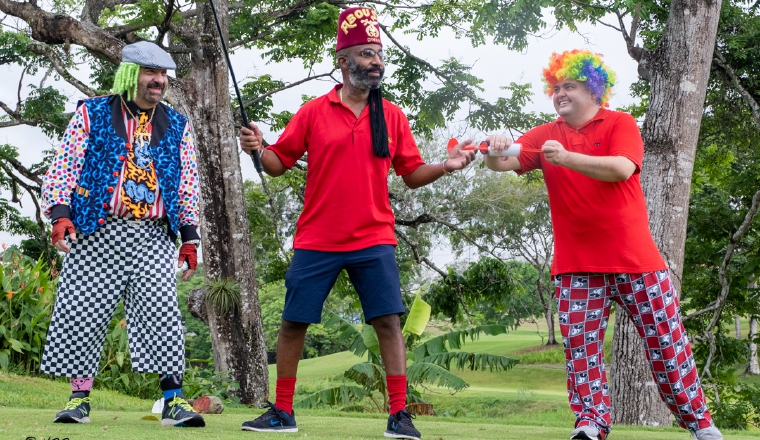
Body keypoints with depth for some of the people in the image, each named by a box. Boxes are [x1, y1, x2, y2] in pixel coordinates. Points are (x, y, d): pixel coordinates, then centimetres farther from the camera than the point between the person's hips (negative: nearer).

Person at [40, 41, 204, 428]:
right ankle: (80, 397, 10)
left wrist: (189, 237, 9)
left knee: (161, 313, -10)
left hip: (153, 237, 1)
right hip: (95, 234, -1)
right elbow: (63, 166, 2)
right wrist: (59, 212, -12)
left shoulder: (177, 126, 16)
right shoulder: (92, 114, 8)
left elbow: (188, 185, 16)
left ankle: (174, 400, -9)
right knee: (83, 312, -1)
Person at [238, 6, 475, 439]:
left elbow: (412, 174, 7)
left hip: (374, 240, 0)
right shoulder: (314, 112, 1)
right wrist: (258, 149, -17)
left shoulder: (392, 116, 5)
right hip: (316, 241, 0)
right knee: (293, 323, 5)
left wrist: (445, 166, -10)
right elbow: (280, 163, 4)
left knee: (389, 321, -6)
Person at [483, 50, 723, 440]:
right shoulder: (544, 135, 8)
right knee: (581, 346, -3)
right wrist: (496, 152, -27)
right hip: (576, 264, 2)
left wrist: (567, 157, -28)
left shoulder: (620, 124, -1)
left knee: (666, 340, 4)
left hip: (634, 257, -2)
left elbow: (622, 168, -19)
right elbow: (504, 164, -4)